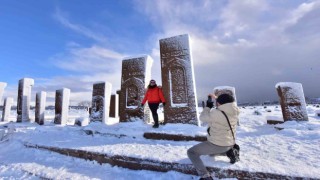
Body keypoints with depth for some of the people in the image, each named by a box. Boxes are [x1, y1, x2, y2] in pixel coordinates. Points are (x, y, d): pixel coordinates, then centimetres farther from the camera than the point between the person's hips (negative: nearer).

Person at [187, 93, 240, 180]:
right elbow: (226, 105, 13)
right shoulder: (235, 112, -11)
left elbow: (202, 117, -13)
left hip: (216, 145, -8)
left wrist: (208, 107, 0)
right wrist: (216, 98, 16)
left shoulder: (215, 113, -31)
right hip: (229, 144, 8)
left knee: (191, 152, 0)